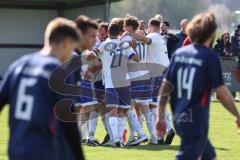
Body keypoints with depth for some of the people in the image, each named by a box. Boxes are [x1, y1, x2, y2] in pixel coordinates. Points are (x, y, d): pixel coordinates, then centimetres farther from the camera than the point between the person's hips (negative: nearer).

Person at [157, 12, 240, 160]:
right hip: (196, 122, -7)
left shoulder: (179, 53, 7)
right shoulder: (211, 56, -11)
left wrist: (161, 117, 14)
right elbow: (222, 93, -12)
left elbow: (165, 87, 7)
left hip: (180, 119, 7)